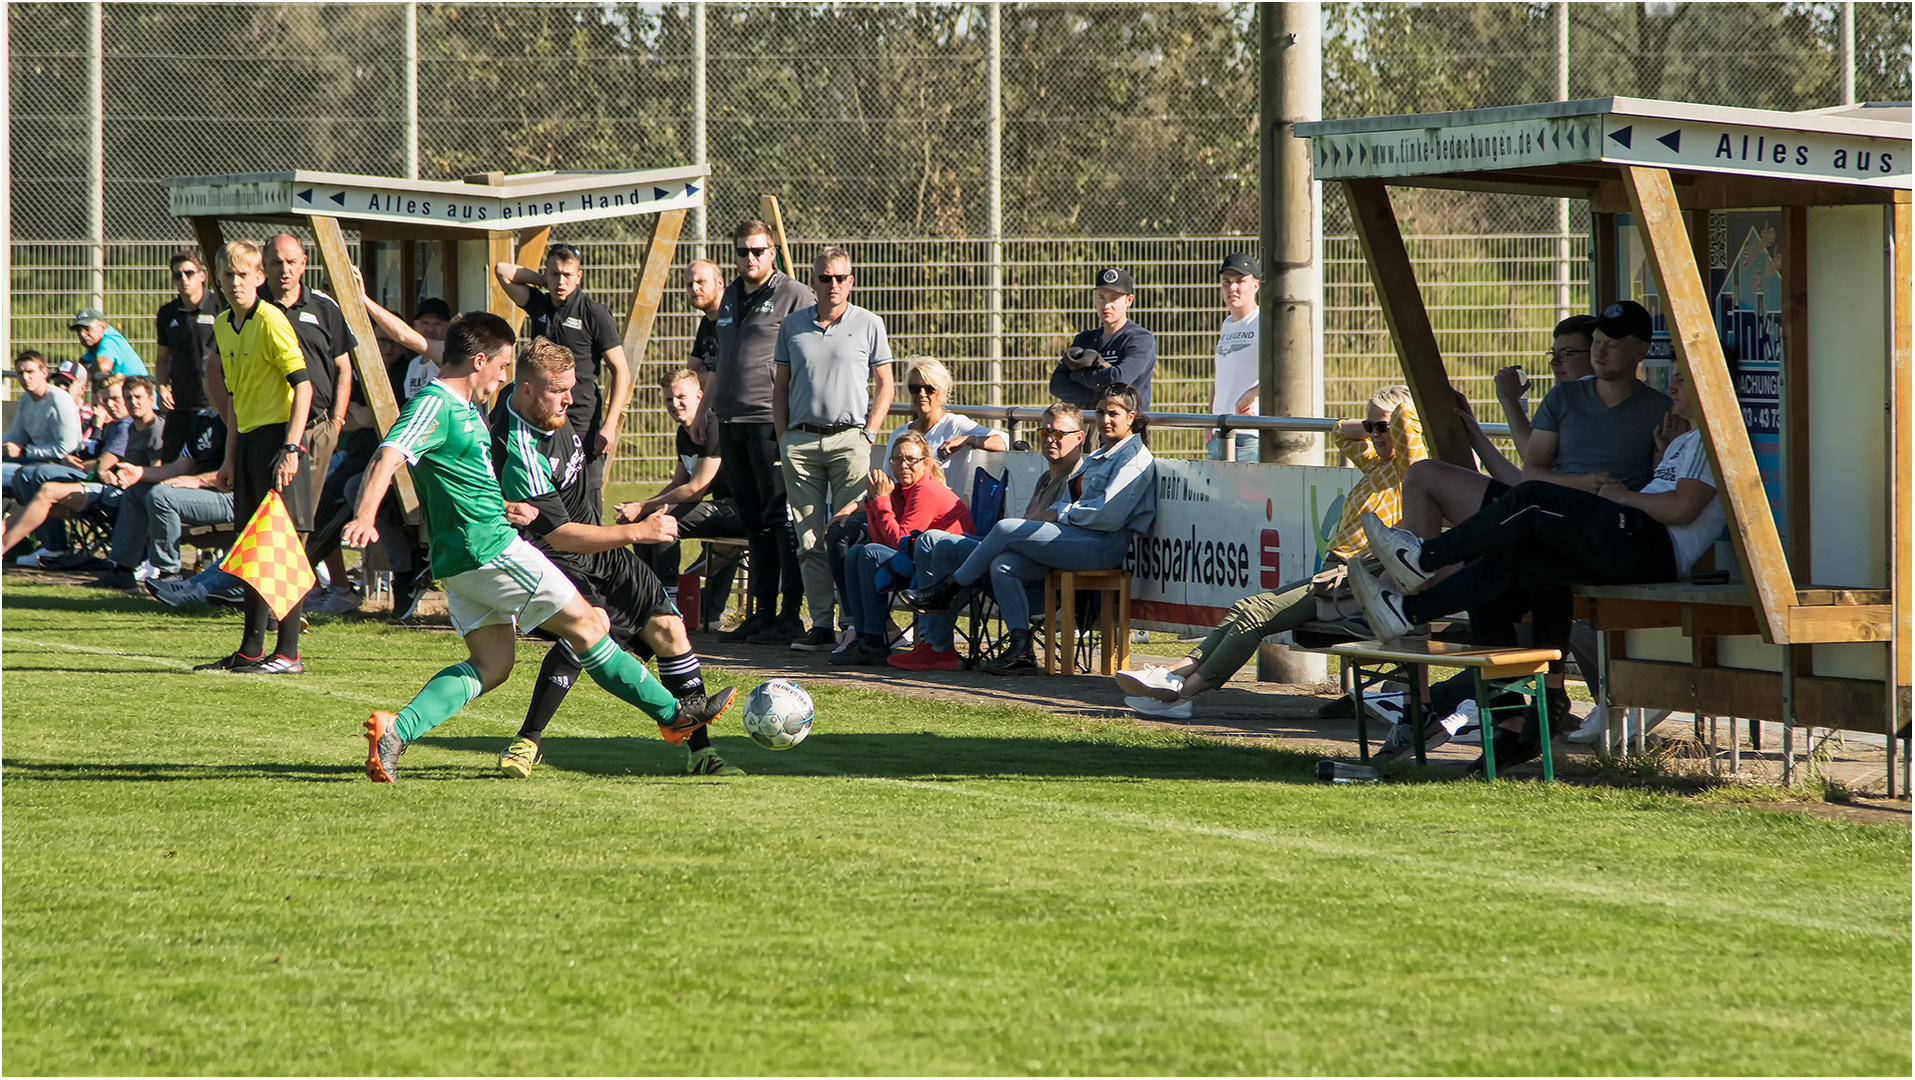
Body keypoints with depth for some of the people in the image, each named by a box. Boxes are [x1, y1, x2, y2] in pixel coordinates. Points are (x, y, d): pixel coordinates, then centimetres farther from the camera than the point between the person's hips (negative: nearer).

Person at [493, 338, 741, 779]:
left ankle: (700, 751, 10)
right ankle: (526, 742, -21)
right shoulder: (519, 454, -30)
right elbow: (561, 536, -27)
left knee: (668, 627, 0)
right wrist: (638, 532, -24)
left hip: (598, 550, 9)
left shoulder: (548, 413, -4)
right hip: (547, 560, -9)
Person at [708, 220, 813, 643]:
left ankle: (791, 612, -6)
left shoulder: (795, 297, -4)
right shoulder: (729, 299, 20)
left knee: (781, 518, -8)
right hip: (732, 421, 7)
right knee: (753, 520, 9)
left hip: (772, 422, -7)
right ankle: (762, 611, 12)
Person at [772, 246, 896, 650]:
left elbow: (885, 385, 7)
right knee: (810, 540, 1)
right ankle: (821, 623, 4)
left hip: (849, 438, -3)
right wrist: (783, 439, 7)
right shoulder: (792, 325, 11)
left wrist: (869, 434, -3)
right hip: (801, 439, 3)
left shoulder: (869, 325, 4)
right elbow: (780, 386, 16)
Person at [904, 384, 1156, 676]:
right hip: (1081, 540, 9)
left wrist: (1059, 514, -8)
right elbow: (1073, 501, 21)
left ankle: (948, 590, -2)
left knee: (1007, 529, -15)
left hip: (1106, 546, -9)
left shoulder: (1135, 459, -4)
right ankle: (1020, 650, -16)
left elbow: (1109, 515, -16)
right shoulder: (1096, 459, 27)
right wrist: (1044, 514, 0)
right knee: (1002, 566, -10)